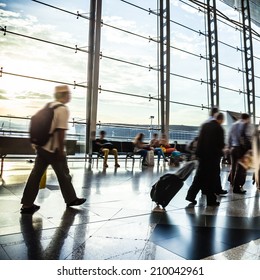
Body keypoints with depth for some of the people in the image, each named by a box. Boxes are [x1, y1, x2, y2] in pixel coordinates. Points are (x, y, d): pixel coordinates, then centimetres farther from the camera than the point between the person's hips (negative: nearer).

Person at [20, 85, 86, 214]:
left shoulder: (49, 105, 12)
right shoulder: (63, 109, -13)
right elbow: (61, 131, -19)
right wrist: (61, 150, -16)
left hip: (41, 146, 8)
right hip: (53, 148, -8)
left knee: (36, 174, 9)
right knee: (63, 174, 8)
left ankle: (27, 204, 15)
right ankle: (71, 199, 24)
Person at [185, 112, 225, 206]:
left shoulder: (204, 125, 5)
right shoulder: (219, 128, -10)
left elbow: (199, 139, 6)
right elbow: (221, 144, -9)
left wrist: (199, 151, 13)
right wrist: (221, 149, 11)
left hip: (202, 154, 5)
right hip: (213, 155, -5)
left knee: (199, 175, 13)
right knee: (212, 178, 6)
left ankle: (191, 195, 10)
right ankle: (211, 200, 14)